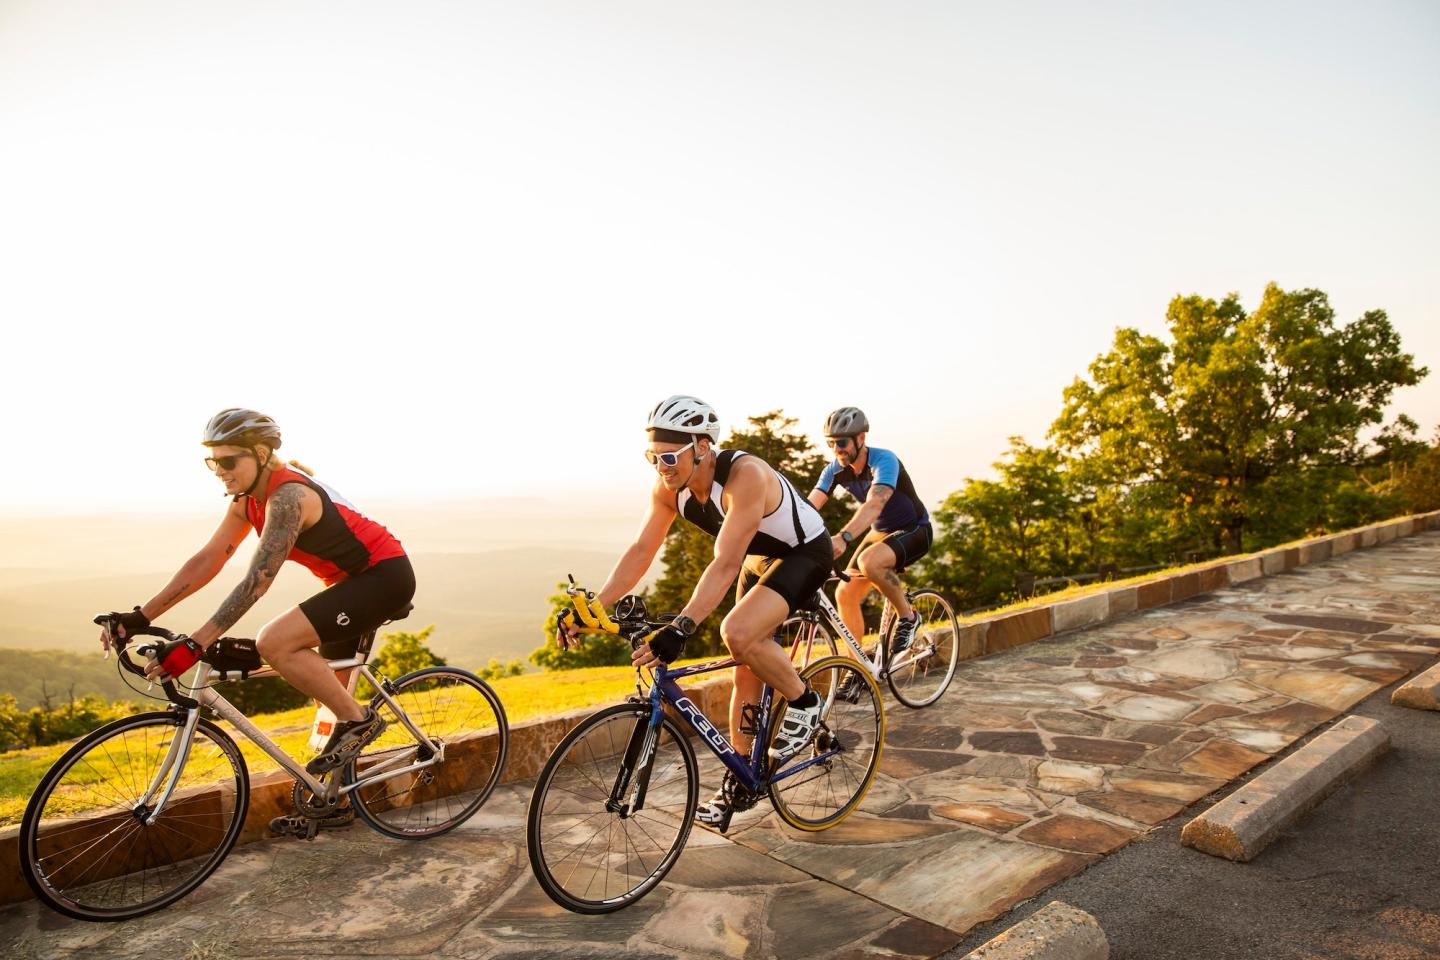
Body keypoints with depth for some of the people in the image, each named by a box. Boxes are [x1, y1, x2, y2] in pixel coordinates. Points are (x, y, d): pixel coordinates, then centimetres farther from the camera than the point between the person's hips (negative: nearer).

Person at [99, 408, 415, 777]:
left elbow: (257, 582, -30)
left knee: (274, 642, -22)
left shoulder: (286, 496, -24)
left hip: (384, 575, -10)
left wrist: (194, 644, -34)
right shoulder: (248, 498, 5)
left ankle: (358, 720, -9)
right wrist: (140, 616, -1)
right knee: (326, 684, 15)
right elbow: (206, 561, 5)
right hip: (353, 579, 10)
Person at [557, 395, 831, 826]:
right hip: (758, 560, 8)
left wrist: (681, 627, -50)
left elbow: (725, 564, -42)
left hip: (805, 553, -7)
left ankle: (803, 703, -4)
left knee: (738, 633, -30)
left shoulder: (745, 475, -36)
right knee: (747, 672, 8)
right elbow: (640, 551, -13)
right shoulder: (668, 488, -14)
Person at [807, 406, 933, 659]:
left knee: (868, 561, -35)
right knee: (844, 595, -5)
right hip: (880, 533, 7)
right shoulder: (835, 470, -8)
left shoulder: (884, 460, -27)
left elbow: (874, 505, -44)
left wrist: (843, 538, -59)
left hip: (914, 531, -7)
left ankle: (907, 616, -11)